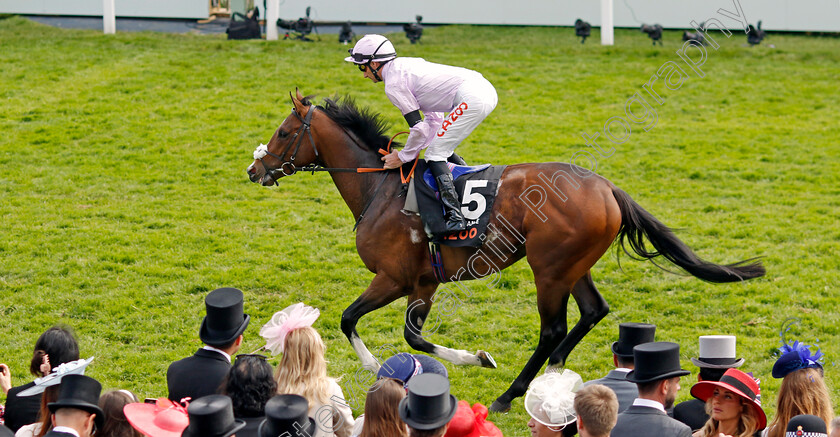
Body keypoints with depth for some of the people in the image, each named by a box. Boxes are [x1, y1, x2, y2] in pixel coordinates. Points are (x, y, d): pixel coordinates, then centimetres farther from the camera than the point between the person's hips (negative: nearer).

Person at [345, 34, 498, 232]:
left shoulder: (393, 84, -4)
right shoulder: (406, 65, 24)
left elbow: (418, 128, -5)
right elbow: (434, 119, 26)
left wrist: (404, 157, 9)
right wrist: (415, 148, 23)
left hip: (471, 99, -10)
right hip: (486, 89, 10)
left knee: (435, 155, -7)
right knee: (443, 150, 23)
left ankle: (454, 217, -18)